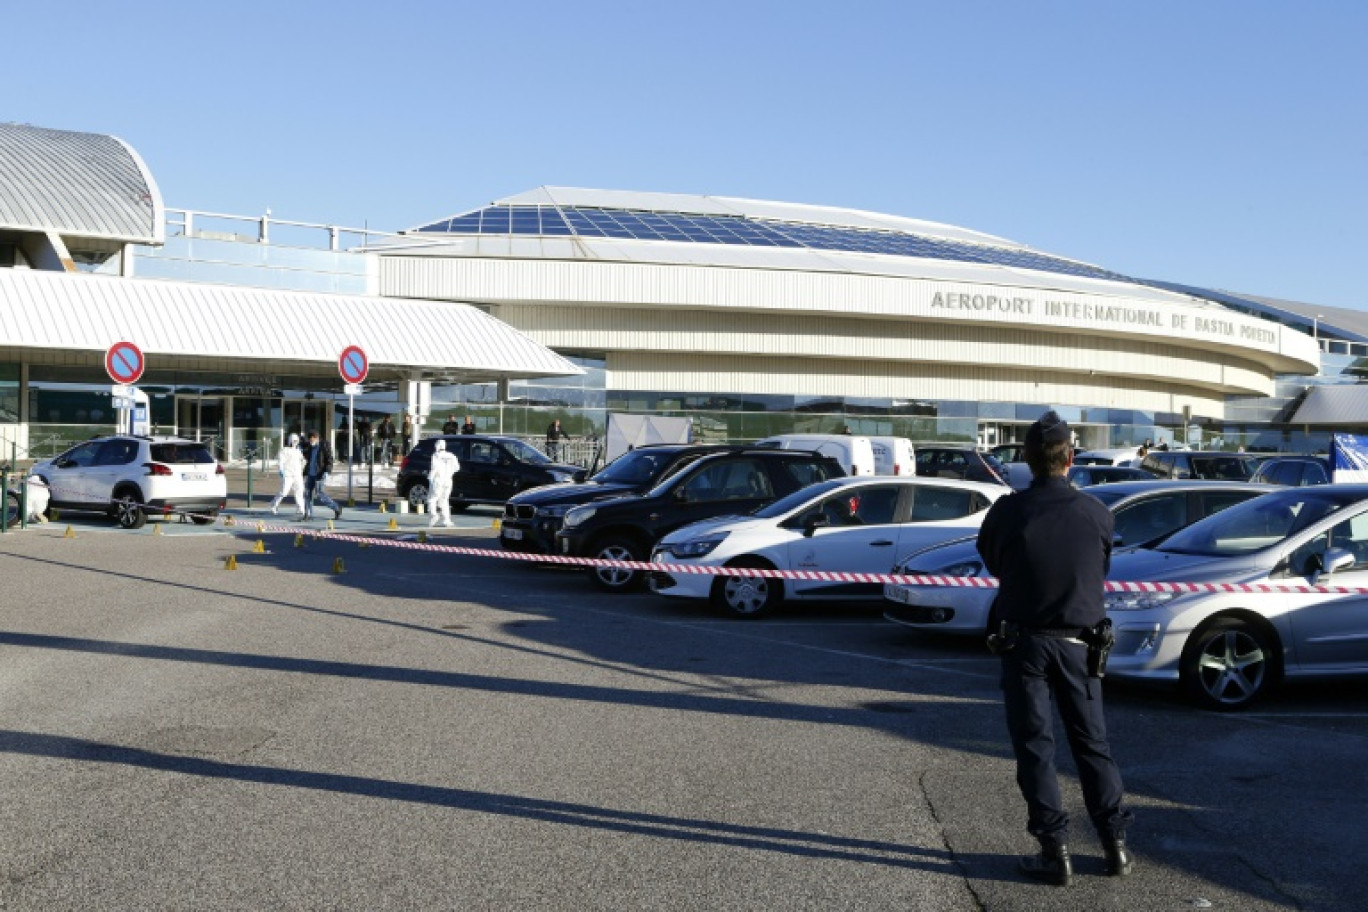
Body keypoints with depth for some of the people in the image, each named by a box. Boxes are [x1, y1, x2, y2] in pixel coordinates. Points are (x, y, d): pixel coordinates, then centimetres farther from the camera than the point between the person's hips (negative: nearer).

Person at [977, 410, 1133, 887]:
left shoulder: (1007, 511, -12)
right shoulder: (1096, 513, -7)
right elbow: (1102, 572, 9)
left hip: (1024, 642, -2)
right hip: (1079, 643, 2)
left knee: (1035, 747, 5)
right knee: (1093, 744, 14)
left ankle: (1054, 851, 5)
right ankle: (1116, 843, 18)